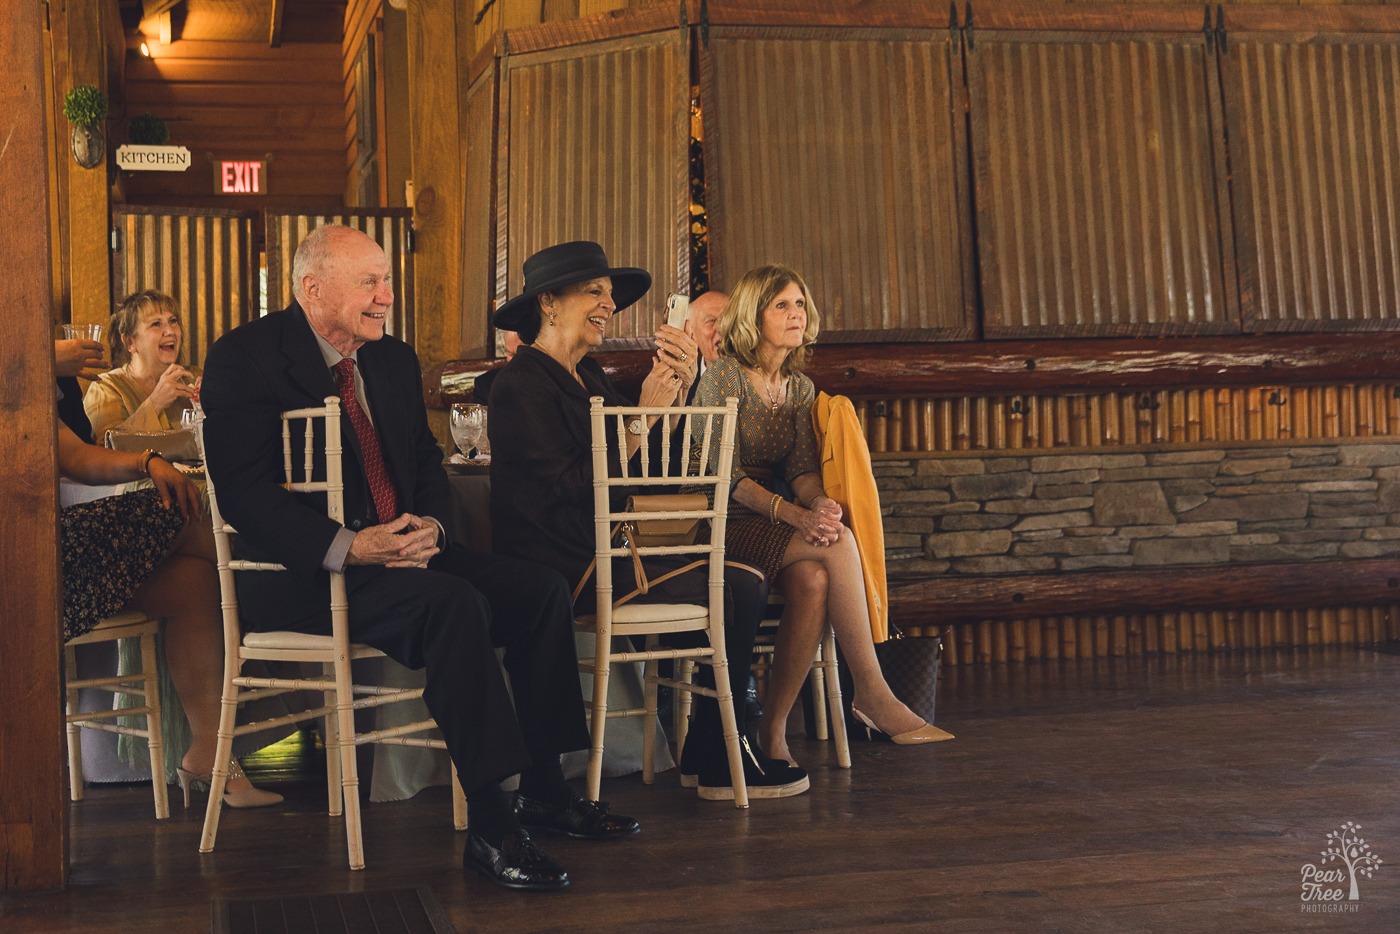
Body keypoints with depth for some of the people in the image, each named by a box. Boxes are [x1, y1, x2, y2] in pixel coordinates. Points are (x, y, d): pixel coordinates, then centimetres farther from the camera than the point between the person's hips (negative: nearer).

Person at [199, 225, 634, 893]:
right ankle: (489, 828, -27)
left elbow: (426, 461, 17)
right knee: (455, 603, -32)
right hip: (301, 572, -8)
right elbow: (244, 492, -16)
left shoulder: (395, 359, 15)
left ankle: (544, 791, 2)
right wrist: (348, 547, -28)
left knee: (541, 590, -9)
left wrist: (428, 525, -7)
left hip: (399, 550, 8)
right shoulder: (245, 358, -8)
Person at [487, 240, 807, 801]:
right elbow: (577, 486, -19)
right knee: (720, 595, -15)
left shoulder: (588, 377, 17)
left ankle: (706, 753, 4)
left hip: (602, 555, 9)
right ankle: (718, 765, -1)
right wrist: (644, 414, -16)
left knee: (746, 584, -4)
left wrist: (680, 388, -3)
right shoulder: (522, 385, -10)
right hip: (560, 573, -9)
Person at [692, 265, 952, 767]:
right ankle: (872, 693, -27)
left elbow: (802, 466, 2)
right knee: (838, 544, -30)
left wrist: (821, 502, -23)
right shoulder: (723, 377, -6)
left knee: (812, 579, -31)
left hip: (777, 520, 6)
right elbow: (726, 474, -14)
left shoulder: (800, 387, 15)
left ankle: (773, 730, -27)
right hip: (726, 524, -6)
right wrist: (796, 515, -27)